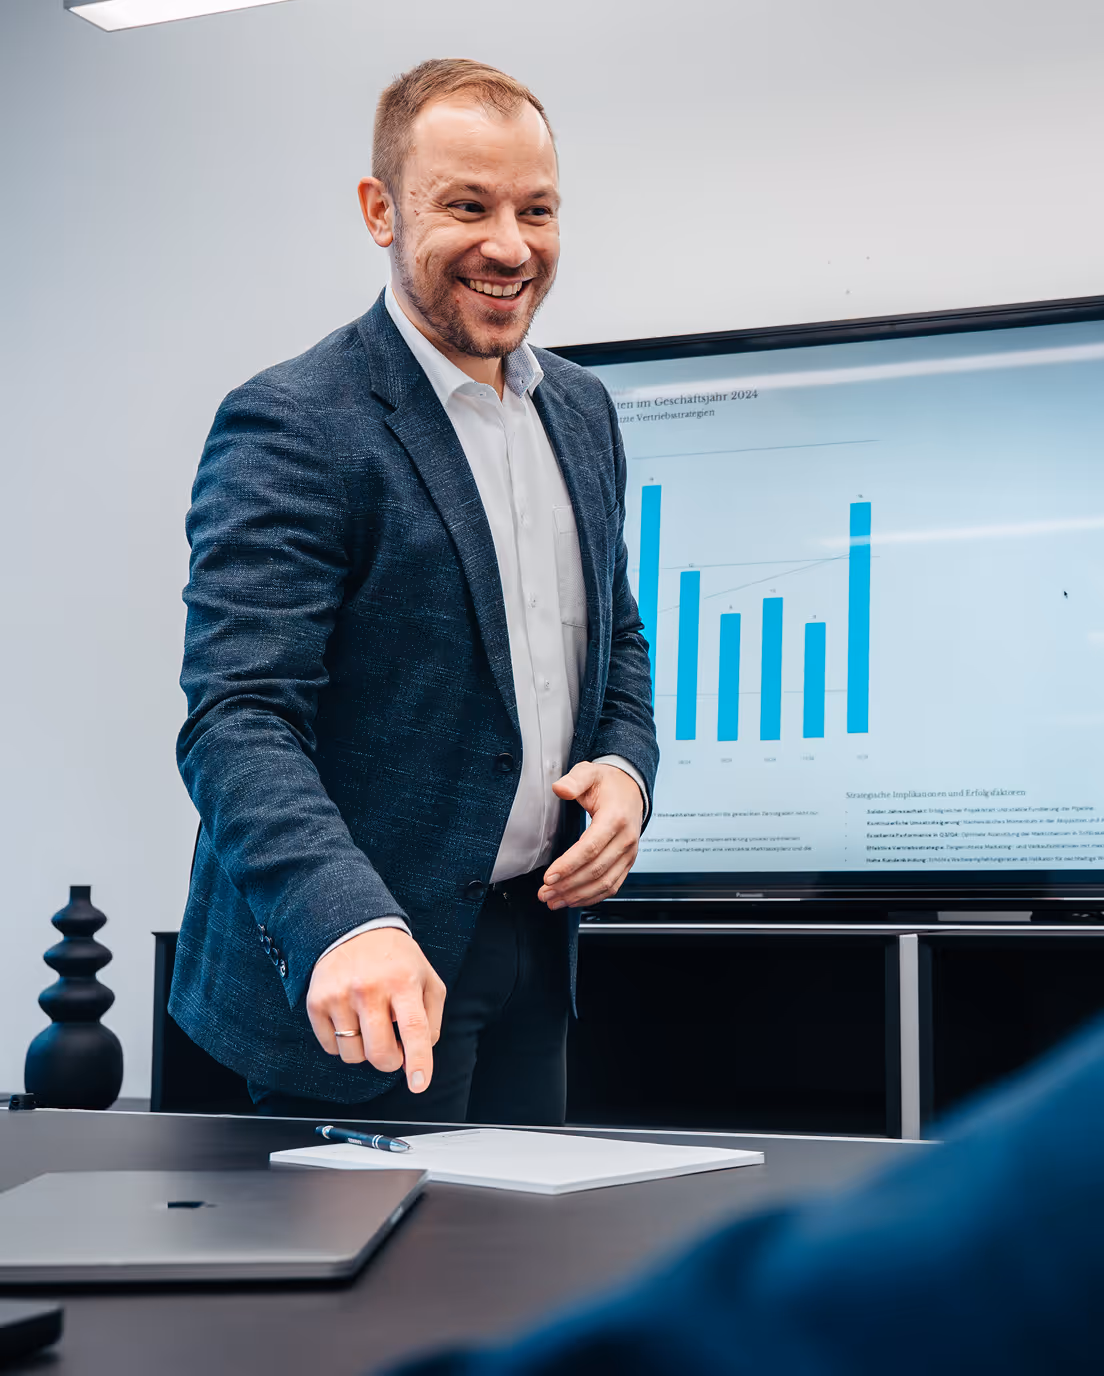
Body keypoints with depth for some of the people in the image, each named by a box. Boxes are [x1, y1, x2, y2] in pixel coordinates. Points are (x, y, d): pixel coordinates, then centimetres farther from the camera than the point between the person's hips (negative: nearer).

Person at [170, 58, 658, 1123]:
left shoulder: (581, 410, 9)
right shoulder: (290, 427, -16)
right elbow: (239, 718, -24)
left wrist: (626, 765, -1)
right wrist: (348, 925, -40)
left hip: (533, 938, 7)